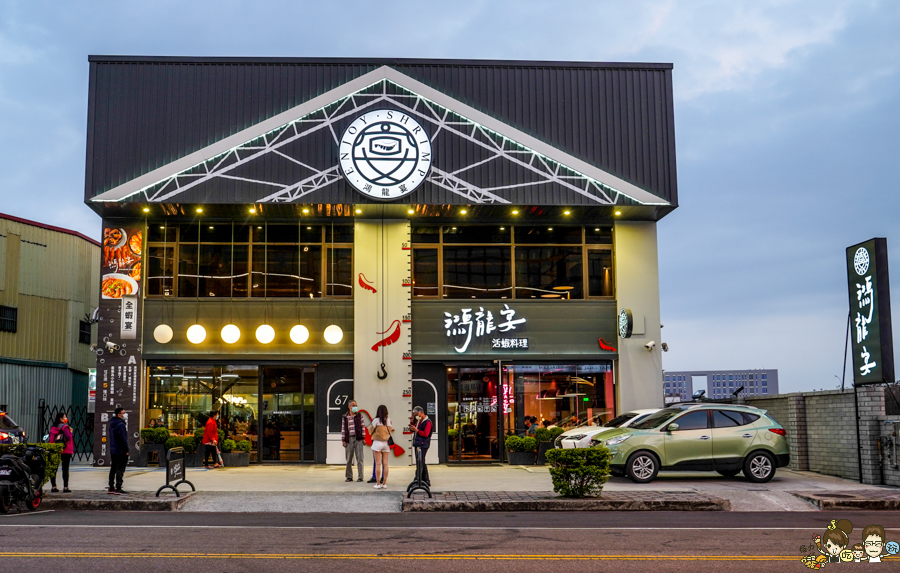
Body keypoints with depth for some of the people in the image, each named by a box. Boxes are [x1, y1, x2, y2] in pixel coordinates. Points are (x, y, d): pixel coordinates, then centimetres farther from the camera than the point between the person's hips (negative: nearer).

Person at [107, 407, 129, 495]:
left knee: (113, 469, 14)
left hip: (113, 451, 10)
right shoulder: (120, 424, -16)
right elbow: (123, 439, -20)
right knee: (120, 470, -7)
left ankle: (111, 488, 20)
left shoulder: (112, 424, 15)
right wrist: (126, 450, -15)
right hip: (121, 451, -10)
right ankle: (118, 489, -9)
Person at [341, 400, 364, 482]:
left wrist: (363, 438, 1)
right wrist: (343, 440, 2)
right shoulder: (344, 417, 7)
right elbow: (343, 428, 7)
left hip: (358, 438, -1)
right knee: (349, 459, 4)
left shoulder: (359, 416, 7)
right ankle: (349, 476, 13)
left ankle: (360, 477, 1)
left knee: (359, 458, -3)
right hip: (349, 439, 1)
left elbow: (362, 427, 6)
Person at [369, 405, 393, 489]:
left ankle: (378, 484, -4)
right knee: (385, 463, 5)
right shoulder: (389, 420, 2)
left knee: (378, 463, -3)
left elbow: (371, 431, 2)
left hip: (377, 442, -4)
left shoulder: (376, 420, -8)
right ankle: (384, 483, 5)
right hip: (386, 443, 4)